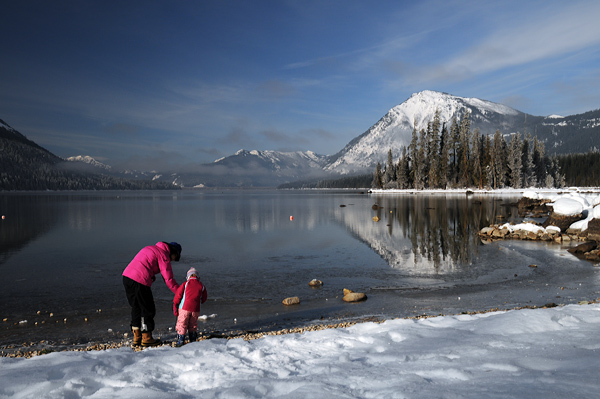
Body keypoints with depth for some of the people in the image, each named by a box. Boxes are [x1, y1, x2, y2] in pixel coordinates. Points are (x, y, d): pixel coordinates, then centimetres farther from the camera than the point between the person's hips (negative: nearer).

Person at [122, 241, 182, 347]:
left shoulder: (150, 248, 25)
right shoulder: (164, 255, -1)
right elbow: (169, 279, -2)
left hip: (127, 276, 9)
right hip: (140, 280, -9)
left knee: (136, 307, 18)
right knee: (148, 309, 6)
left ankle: (137, 338, 24)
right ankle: (146, 339, 15)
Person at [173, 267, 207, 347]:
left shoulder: (185, 284, 4)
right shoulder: (201, 286, 9)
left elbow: (178, 296, 2)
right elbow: (204, 299, 16)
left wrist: (175, 307, 8)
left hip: (184, 308, -2)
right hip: (195, 309, 3)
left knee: (182, 323, 5)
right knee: (193, 324, 16)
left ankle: (181, 339, 1)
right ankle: (193, 339, 19)